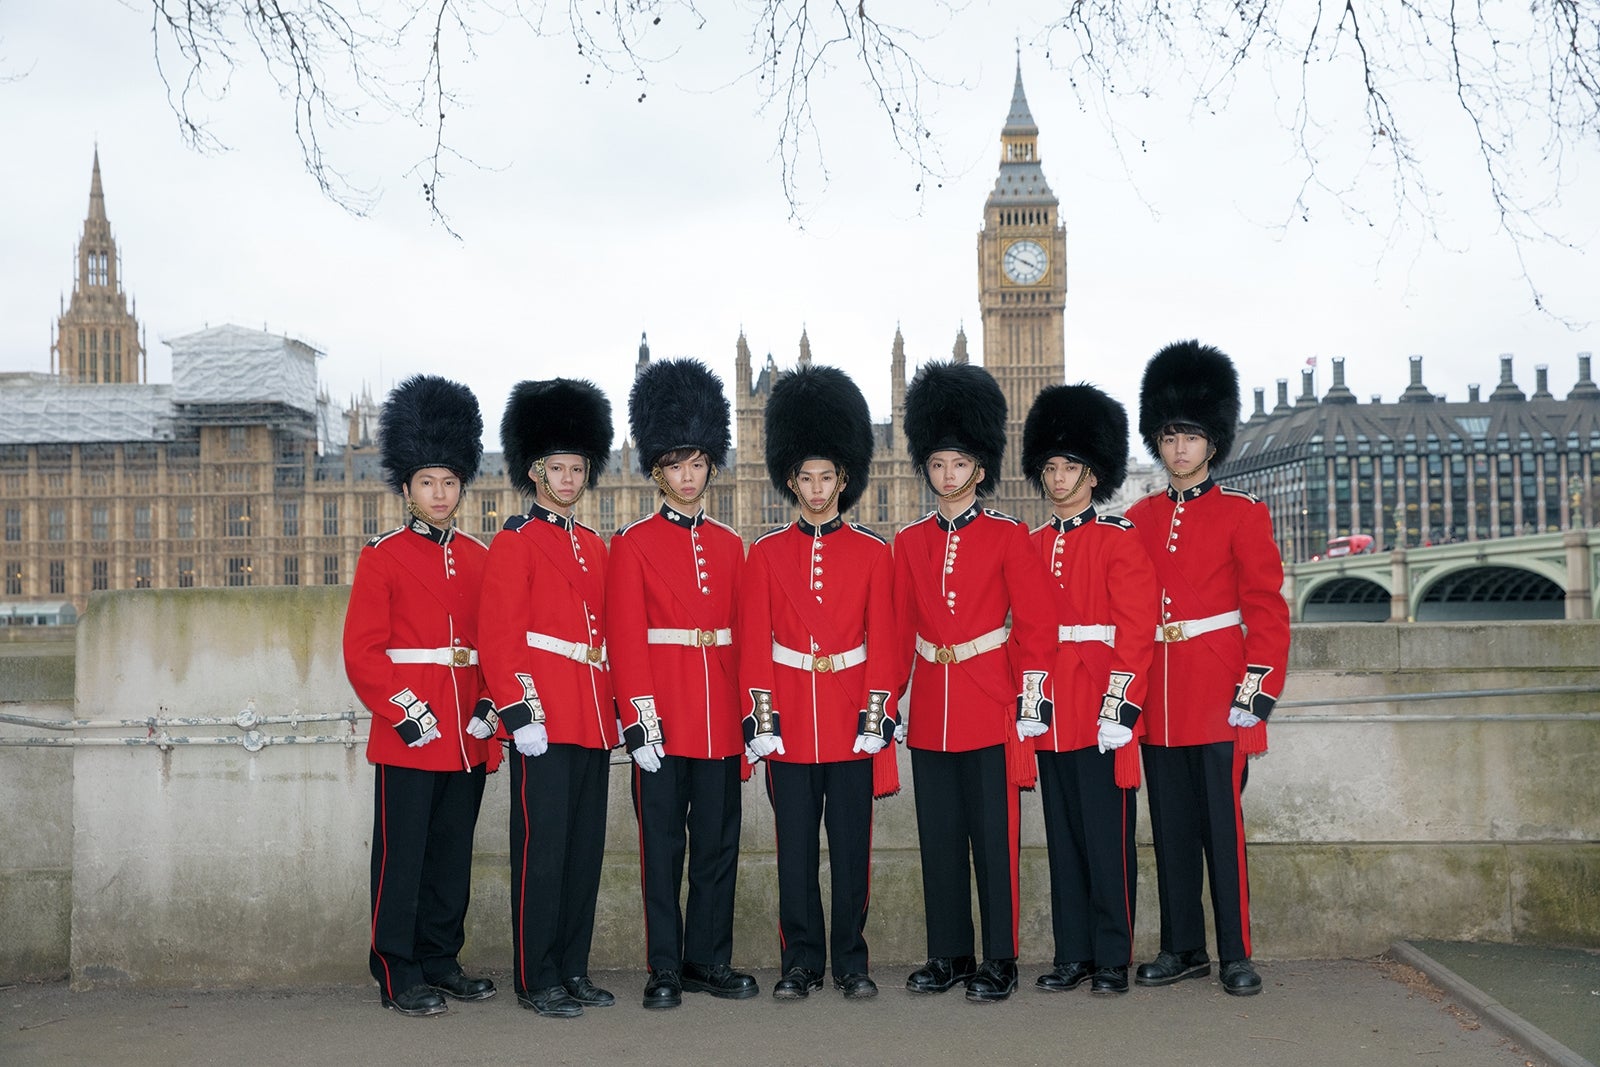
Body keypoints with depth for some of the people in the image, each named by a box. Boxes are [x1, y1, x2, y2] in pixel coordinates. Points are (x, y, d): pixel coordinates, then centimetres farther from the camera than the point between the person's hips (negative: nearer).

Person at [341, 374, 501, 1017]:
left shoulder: (479, 559, 11)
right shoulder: (382, 558, -3)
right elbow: (362, 652, -7)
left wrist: (490, 702, -1)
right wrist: (407, 712, -14)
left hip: (469, 737, 5)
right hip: (408, 736, -5)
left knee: (453, 857, 12)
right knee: (402, 859, 2)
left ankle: (441, 962, 24)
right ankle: (399, 976, 11)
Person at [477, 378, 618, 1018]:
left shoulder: (594, 547, 17)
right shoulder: (514, 543, -4)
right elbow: (497, 637, -10)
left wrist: (615, 710, 15)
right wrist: (519, 716, -16)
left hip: (593, 721, 7)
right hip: (545, 721, -7)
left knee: (586, 850, 10)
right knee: (543, 848, -2)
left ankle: (574, 970, 19)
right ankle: (538, 980, 7)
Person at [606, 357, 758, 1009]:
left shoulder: (729, 545, 11)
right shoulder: (632, 543, -1)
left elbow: (742, 634, 12)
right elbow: (625, 637, -7)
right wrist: (638, 720, -13)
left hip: (721, 719, 4)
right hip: (662, 717, -4)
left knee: (719, 842, 8)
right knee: (663, 844, 3)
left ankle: (709, 959, 20)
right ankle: (665, 968, 12)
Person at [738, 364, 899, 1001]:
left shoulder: (872, 553, 4)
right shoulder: (766, 554, 5)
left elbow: (883, 642, 2)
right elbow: (753, 644, 2)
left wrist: (875, 716, -6)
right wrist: (761, 718, -5)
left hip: (852, 722, 0)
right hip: (788, 721, 0)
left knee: (852, 848, 5)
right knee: (796, 850, 5)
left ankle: (850, 962, 16)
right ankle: (801, 963, 15)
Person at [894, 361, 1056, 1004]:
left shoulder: (1007, 536, -1)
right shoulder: (909, 543, 9)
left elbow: (1036, 622, -3)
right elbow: (900, 631, 12)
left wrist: (1030, 703, -8)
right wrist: (897, 704, 9)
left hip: (991, 707, -4)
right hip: (930, 710, 4)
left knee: (994, 835, 0)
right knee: (939, 838, 8)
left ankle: (1000, 960, 9)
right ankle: (948, 955, 19)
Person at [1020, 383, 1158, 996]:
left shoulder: (1120, 540, -3)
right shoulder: (1032, 547, 13)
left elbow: (1136, 629, -9)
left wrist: (1120, 708, -15)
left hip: (1100, 715, -5)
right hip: (1048, 716, 5)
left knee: (1107, 839, 1)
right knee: (1063, 837, 10)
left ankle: (1113, 959, 10)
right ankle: (1073, 955, 18)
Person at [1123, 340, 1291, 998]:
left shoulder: (1242, 514, 0)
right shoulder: (1137, 519, 11)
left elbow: (1267, 606, -4)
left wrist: (1258, 688, -12)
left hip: (1218, 693, -4)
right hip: (1157, 698, 4)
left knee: (1223, 823, -2)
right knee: (1171, 826, 9)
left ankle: (1236, 954, 8)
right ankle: (1182, 947, 19)